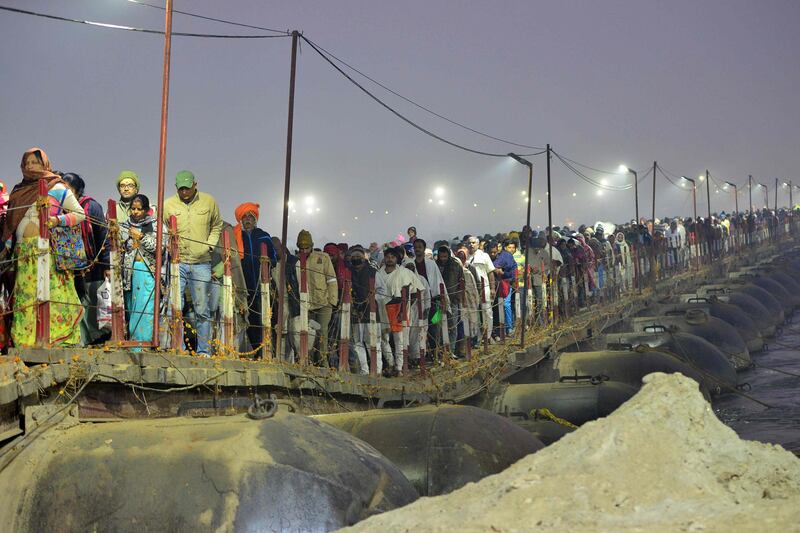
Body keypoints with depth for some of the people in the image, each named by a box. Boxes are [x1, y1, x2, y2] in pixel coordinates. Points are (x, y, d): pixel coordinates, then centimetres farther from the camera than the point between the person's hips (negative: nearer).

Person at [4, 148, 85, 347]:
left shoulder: (57, 188, 8)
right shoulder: (19, 191, 22)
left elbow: (80, 213, 6)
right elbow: (11, 223, 24)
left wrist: (58, 220, -9)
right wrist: (8, 246, 14)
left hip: (50, 251, -4)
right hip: (24, 253, 5)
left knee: (54, 293, -12)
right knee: (26, 298, -3)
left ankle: (61, 343, -13)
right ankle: (26, 345, -5)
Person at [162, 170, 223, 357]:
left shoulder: (209, 201, 5)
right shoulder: (168, 205, 3)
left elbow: (217, 226, 17)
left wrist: (209, 245, 4)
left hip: (201, 263, 0)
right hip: (176, 262, 0)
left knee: (202, 310, 4)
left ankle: (204, 351, 11)